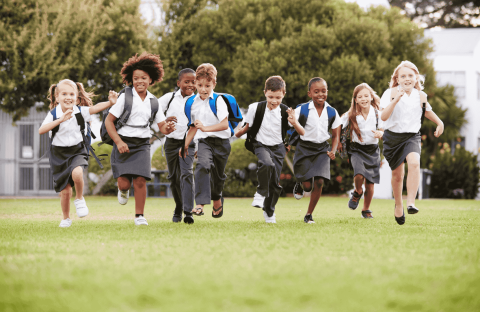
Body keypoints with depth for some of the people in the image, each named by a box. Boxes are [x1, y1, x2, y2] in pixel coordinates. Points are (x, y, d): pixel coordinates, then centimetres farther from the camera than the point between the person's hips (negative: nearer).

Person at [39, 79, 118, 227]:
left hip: (77, 150, 0)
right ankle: (66, 218, 28)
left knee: (77, 173, -32)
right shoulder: (53, 114, -12)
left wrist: (110, 102, -42)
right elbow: (41, 130, -26)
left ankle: (79, 199, -2)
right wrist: (60, 120, -36)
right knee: (65, 190, 2)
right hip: (59, 153, 0)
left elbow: (95, 108, -23)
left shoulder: (80, 111, -8)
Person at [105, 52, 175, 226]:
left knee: (140, 180, -12)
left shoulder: (153, 101, 8)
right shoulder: (125, 97, -4)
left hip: (142, 144, 2)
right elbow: (109, 121, -3)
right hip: (123, 143, -2)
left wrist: (168, 128, -15)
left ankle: (139, 216, 3)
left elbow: (162, 127, 9)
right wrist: (118, 142, -13)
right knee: (124, 183, -9)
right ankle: (123, 191, 29)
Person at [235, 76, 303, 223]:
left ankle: (269, 212, 29)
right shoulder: (256, 108, -15)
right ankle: (261, 193, -12)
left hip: (278, 148, 2)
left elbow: (303, 134, -12)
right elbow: (247, 127, 0)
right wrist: (238, 133, -17)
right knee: (267, 164, -35)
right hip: (261, 145, -2)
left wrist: (294, 123, -31)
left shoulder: (286, 111, -12)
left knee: (275, 182, 5)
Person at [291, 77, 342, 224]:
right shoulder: (302, 110, -9)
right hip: (304, 148, -2)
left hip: (322, 149, 2)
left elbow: (336, 135, 8)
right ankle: (300, 185, 35)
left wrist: (333, 151, -7)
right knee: (307, 185, -5)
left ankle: (309, 214, 6)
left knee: (319, 182, -10)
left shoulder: (332, 112, -1)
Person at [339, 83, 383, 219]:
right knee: (359, 174, -26)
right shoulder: (351, 115, -6)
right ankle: (357, 192, 8)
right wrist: (338, 141, -1)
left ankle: (366, 209, 26)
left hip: (372, 150, 1)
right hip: (356, 149, -1)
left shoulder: (377, 113, -5)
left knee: (370, 182, 4)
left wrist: (381, 133, -18)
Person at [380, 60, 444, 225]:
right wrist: (396, 100, -31)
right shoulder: (390, 93, -9)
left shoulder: (421, 96, 0)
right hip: (393, 137, 0)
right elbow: (384, 117, -21)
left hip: (412, 136, 1)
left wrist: (439, 123, 18)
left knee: (414, 163, -28)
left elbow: (427, 111, 22)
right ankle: (398, 205, 35)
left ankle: (411, 202, -29)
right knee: (397, 174, 10)